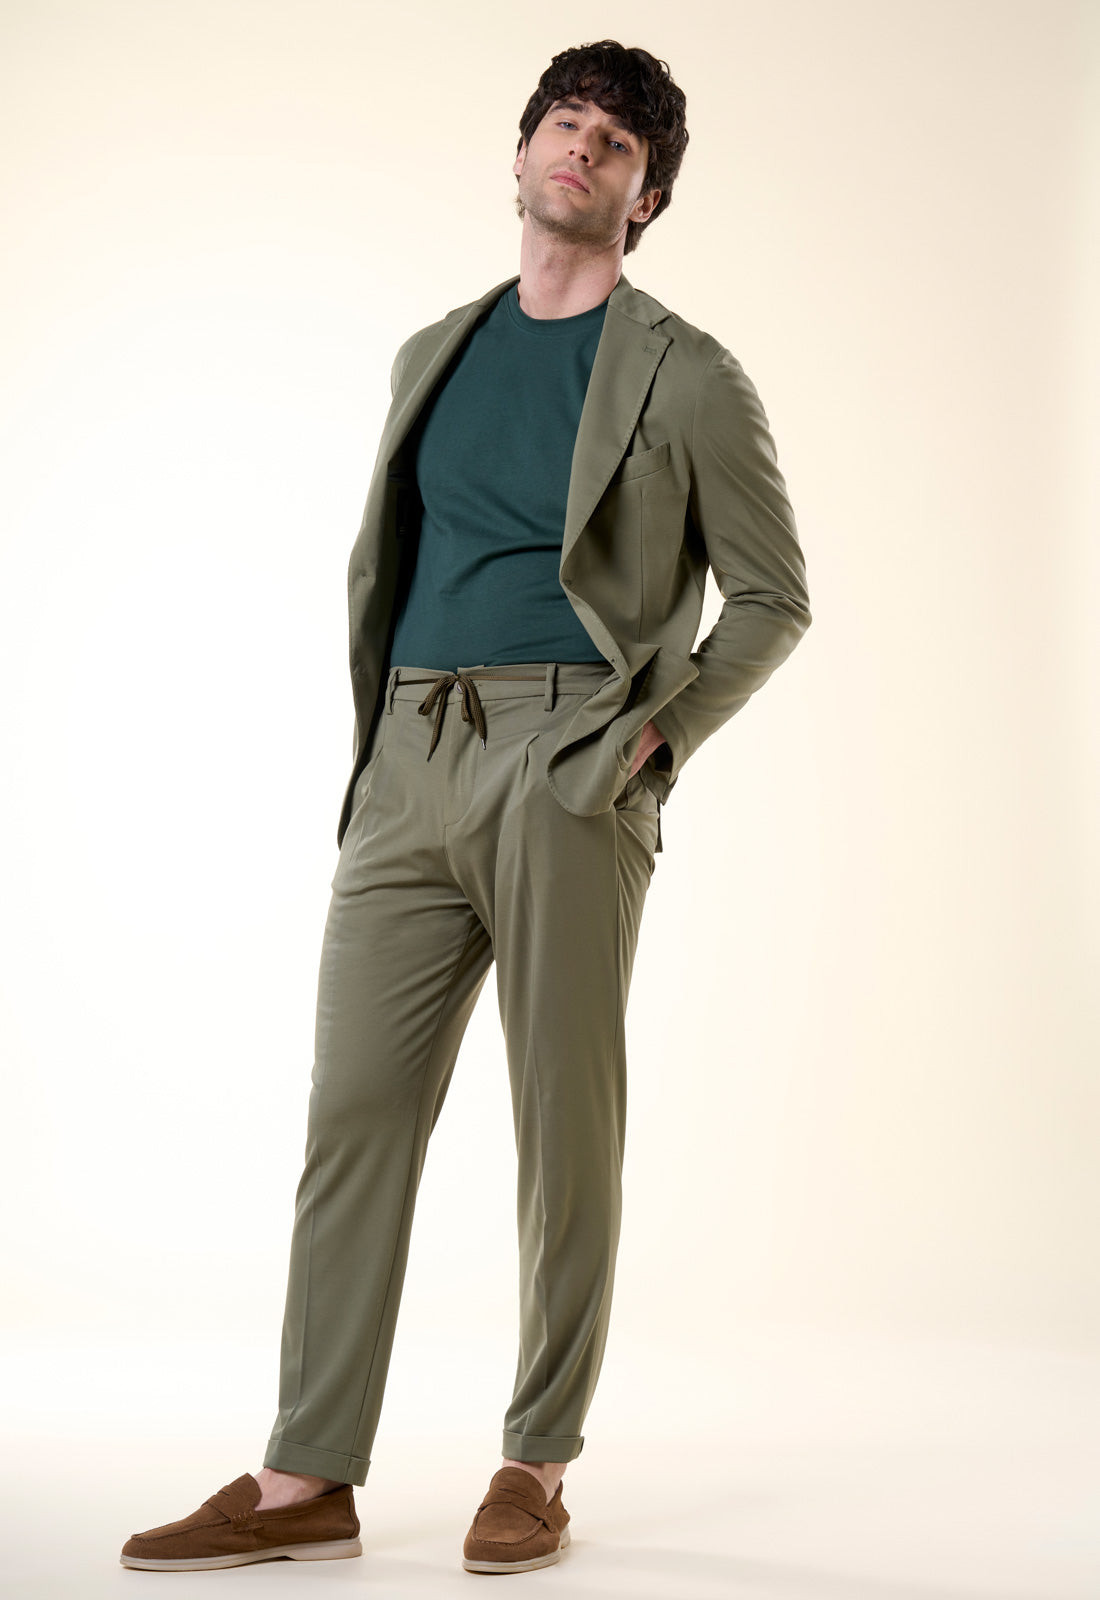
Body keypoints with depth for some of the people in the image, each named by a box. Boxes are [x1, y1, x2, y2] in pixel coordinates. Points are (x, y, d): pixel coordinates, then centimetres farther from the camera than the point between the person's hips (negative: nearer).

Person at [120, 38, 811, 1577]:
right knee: (354, 1108, 1)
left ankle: (539, 1466, 14)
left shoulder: (688, 378, 4)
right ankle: (305, 1481, 6)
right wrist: (373, 739, 12)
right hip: (411, 765, 5)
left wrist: (654, 733, -6)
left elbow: (773, 599, 5)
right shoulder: (433, 355, 19)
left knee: (567, 1127, 0)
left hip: (570, 771, -5)